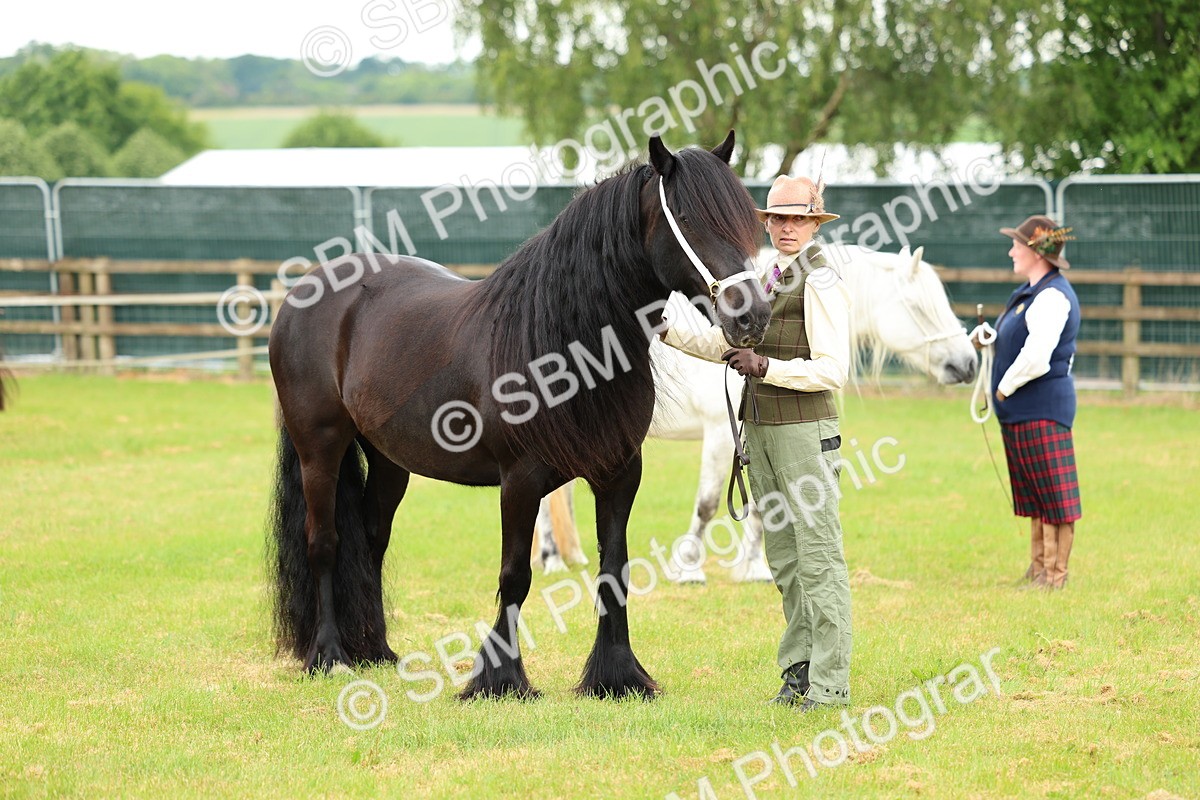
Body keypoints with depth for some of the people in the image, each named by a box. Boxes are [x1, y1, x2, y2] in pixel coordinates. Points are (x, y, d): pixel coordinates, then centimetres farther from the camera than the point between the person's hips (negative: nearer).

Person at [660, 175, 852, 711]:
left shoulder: (820, 283, -11)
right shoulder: (769, 279, 16)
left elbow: (833, 370, -17)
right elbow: (725, 343, 25)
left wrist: (766, 366, -25)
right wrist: (666, 331, 17)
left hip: (804, 430, -9)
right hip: (761, 430, 9)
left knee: (818, 557, -7)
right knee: (784, 559, 11)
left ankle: (830, 682, -7)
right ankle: (798, 670, 16)